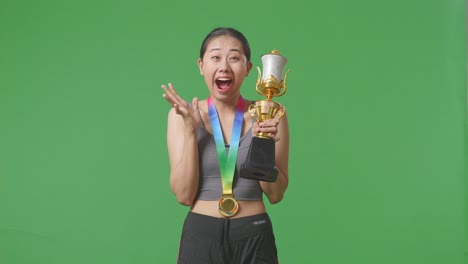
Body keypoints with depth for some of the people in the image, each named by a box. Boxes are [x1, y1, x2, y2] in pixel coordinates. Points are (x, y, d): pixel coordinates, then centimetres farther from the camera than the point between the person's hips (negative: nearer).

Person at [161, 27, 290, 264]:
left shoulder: (269, 115, -4)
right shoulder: (181, 114, -4)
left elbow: (275, 194, -2)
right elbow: (183, 195, -8)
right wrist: (190, 131, -16)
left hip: (254, 238, 0)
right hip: (201, 237, 0)